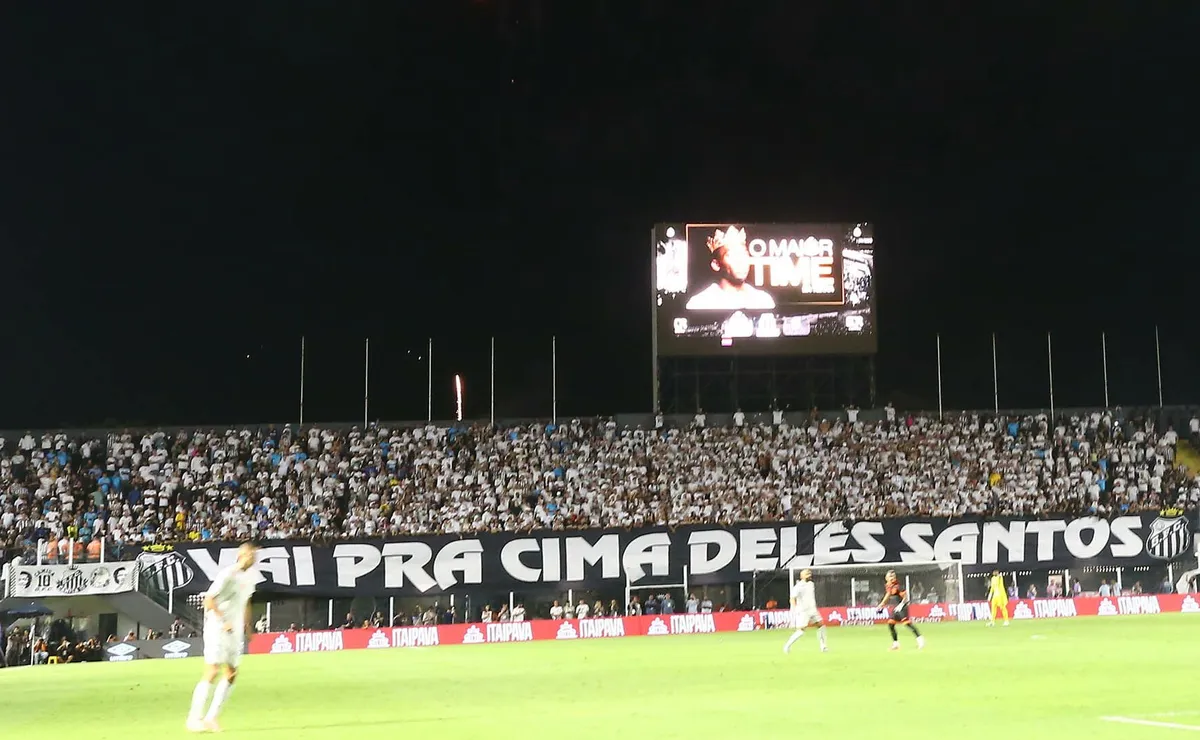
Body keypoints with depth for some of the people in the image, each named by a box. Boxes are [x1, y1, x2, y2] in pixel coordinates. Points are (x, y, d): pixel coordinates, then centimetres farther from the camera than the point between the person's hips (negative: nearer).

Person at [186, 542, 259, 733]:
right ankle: (194, 719, -2)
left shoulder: (251, 575, 9)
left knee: (232, 674, 4)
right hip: (218, 629, -8)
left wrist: (247, 624, 14)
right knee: (211, 672, -9)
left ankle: (211, 718, 10)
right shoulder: (228, 574, -16)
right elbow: (209, 599, -18)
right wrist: (224, 622, -20)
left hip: (235, 631, 8)